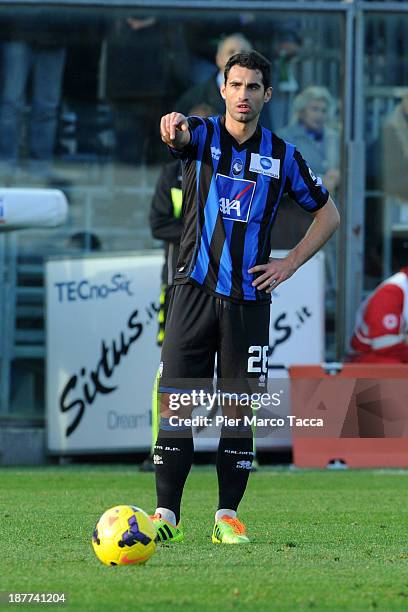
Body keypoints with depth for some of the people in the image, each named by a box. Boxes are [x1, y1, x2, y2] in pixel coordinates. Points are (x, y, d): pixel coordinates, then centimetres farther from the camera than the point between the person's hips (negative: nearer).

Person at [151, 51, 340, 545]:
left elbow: (327, 214, 16)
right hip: (194, 290, -1)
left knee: (238, 410, 1)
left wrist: (289, 264, 3)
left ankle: (228, 515, 9)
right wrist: (171, 128, -49)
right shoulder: (202, 135, 2)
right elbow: (180, 136, -24)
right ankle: (166, 513, -2)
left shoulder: (282, 155, 7)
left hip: (248, 298, 1)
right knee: (175, 404, -6)